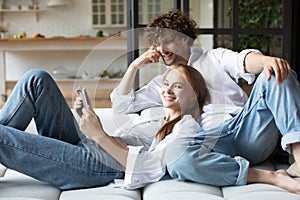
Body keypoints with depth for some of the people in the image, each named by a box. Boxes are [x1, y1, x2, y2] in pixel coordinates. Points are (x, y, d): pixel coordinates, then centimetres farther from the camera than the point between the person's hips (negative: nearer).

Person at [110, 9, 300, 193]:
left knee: (278, 74, -24)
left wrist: (266, 60, -27)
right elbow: (121, 106, 26)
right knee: (178, 162, -35)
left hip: (246, 129, 0)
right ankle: (273, 177, -32)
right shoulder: (162, 83, 28)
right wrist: (134, 66, 17)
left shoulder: (214, 58, 21)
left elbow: (242, 62, -3)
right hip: (212, 142, 1)